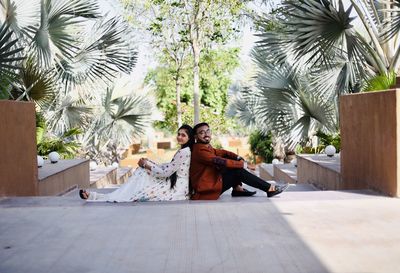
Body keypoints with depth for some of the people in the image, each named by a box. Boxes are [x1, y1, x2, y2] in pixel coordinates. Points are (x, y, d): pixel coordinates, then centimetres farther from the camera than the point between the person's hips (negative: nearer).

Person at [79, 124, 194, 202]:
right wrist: (148, 163, 6)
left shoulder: (184, 152, -17)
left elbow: (166, 172, -16)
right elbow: (167, 167, 16)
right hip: (172, 182, 10)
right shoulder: (183, 151, 15)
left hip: (177, 187, -10)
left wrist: (147, 165, -5)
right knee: (142, 172, 2)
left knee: (141, 194, -17)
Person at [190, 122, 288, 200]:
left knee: (232, 159, 8)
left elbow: (220, 152, 10)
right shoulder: (199, 150, -21)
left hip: (212, 180, 10)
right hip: (206, 190, -10)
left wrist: (238, 158, -8)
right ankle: (270, 189, -9)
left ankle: (237, 189, 7)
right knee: (239, 172, -15)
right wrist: (244, 164, -18)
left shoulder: (206, 146, 9)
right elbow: (221, 162, -25)